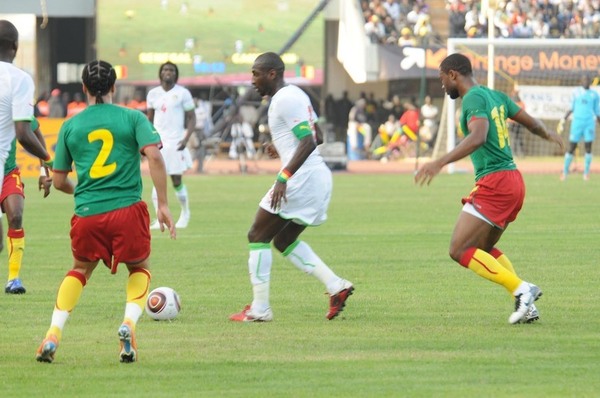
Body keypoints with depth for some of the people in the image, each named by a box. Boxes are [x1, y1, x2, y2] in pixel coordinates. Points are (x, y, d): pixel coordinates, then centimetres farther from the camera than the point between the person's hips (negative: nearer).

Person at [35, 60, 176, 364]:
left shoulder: (70, 126, 10)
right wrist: (163, 205, -6)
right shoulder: (133, 118, 4)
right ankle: (129, 323, -3)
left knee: (80, 270, 23)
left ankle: (53, 335, 6)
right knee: (139, 268, 23)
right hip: (128, 209, -2)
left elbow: (59, 181, 13)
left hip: (87, 214, 2)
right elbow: (154, 156, -9)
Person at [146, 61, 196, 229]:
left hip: (175, 143, -3)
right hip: (158, 141, 3)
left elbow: (192, 118, 0)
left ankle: (185, 213, 23)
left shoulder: (183, 93, -1)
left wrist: (186, 138, -14)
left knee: (177, 180, 1)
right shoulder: (153, 94, 9)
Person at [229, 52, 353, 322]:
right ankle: (336, 286, 9)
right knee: (284, 240, 20)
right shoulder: (296, 94, 16)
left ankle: (259, 309, -2)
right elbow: (315, 137, 27)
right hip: (318, 177, 10)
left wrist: (284, 177, -28)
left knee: (258, 237, -1)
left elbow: (309, 142, -23)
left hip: (301, 179, -10)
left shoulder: (285, 99, -14)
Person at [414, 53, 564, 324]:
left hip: (494, 183, -10)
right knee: (483, 249, 20)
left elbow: (478, 137, -29)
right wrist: (549, 135, 51)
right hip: (513, 180, 10)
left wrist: (440, 163, -37)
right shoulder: (495, 96, 16)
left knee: (459, 250, -10)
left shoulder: (474, 98, -11)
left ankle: (521, 289, -17)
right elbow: (531, 122, 28)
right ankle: (527, 305, 9)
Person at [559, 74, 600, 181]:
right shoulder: (576, 93, 9)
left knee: (588, 148, -5)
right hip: (577, 123, 0)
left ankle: (586, 172, 4)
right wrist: (563, 119, 6)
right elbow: (571, 108, 14)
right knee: (571, 148, -2)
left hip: (589, 123, 0)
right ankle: (565, 171, 9)